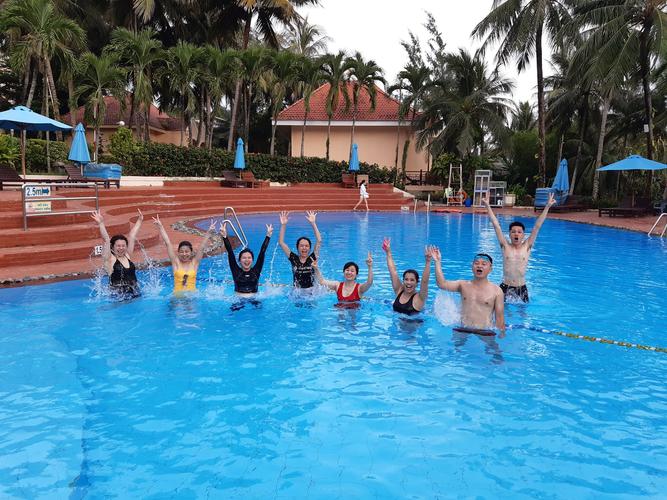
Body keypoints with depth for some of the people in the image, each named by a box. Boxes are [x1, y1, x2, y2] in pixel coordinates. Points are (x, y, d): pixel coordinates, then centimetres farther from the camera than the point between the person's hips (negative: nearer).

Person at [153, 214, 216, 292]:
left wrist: (209, 232, -8)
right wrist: (160, 227, 2)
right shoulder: (176, 262, 5)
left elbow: (202, 248, 0)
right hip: (177, 294, 1)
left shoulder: (194, 263, 6)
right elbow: (168, 244, 3)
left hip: (192, 294, 0)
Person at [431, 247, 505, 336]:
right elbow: (442, 284, -8)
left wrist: (502, 335, -1)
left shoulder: (496, 290, 0)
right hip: (463, 330, 2)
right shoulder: (463, 285, 6)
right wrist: (437, 262, -13)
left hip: (485, 332, -2)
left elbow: (500, 317, 2)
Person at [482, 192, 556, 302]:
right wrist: (487, 206, -6)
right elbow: (496, 225, -3)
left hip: (522, 288, 1)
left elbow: (537, 226, -2)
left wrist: (547, 207, -4)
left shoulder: (527, 247, 2)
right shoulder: (505, 246, 0)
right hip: (505, 287, 0)